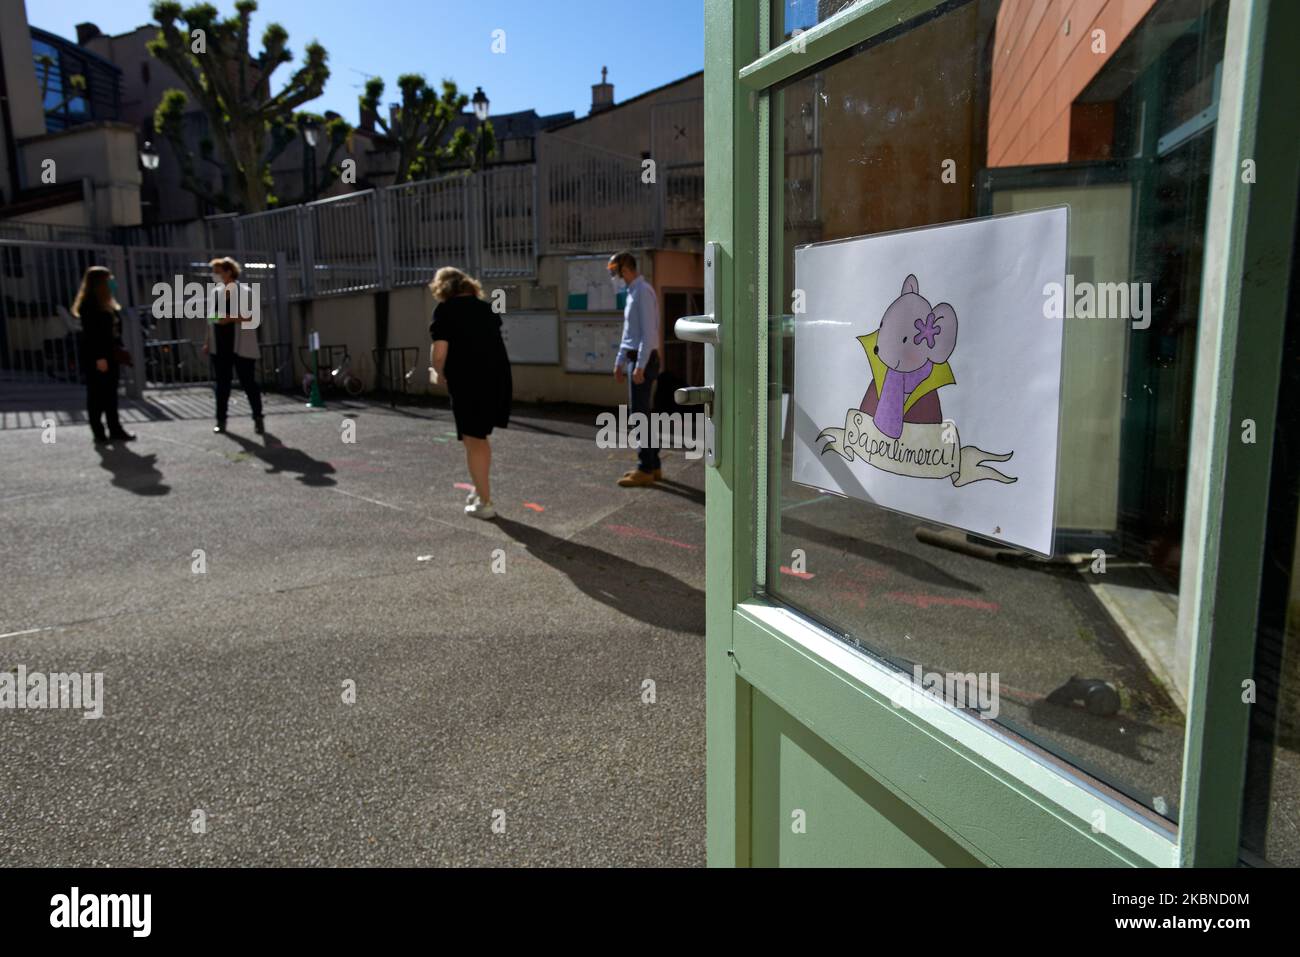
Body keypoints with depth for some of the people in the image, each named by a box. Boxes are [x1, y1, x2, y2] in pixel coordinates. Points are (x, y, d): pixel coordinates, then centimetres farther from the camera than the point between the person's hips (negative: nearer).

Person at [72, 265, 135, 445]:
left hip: (109, 355, 9)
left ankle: (115, 430, 16)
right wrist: (99, 357, -21)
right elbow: (90, 333, -18)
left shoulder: (106, 304, 16)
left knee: (111, 394, 11)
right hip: (96, 358, -9)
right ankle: (98, 433, 3)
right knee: (97, 395, -2)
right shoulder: (89, 304, -12)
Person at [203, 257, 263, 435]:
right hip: (220, 346, 5)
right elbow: (211, 321, 18)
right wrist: (207, 342, 12)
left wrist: (231, 318, -21)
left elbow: (254, 317, -12)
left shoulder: (245, 293, -4)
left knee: (248, 382, -3)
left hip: (241, 346, -5)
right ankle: (221, 420, 14)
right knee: (222, 383, 8)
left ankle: (258, 419, 4)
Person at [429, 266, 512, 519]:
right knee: (480, 437, 22)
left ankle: (484, 502, 10)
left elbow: (439, 352, -11)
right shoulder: (486, 307, 15)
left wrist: (437, 373, 10)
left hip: (468, 383, -6)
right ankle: (480, 490, 31)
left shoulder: (445, 309, -3)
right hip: (498, 379, 6)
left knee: (473, 441, 6)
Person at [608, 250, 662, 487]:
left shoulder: (643, 292, -14)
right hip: (634, 359, 10)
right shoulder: (632, 292, 16)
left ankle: (645, 470, 0)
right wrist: (619, 362, 24)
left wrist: (640, 366, -24)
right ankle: (653, 466, 21)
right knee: (639, 414, 13)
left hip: (643, 360, -10)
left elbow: (648, 332, -21)